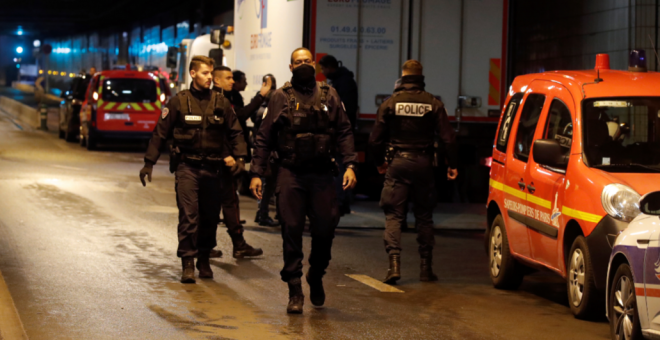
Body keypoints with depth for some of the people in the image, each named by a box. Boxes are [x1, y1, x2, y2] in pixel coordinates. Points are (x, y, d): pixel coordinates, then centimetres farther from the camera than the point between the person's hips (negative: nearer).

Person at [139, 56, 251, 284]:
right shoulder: (179, 102, -1)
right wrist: (149, 163, 0)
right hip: (186, 167, -3)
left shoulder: (220, 103, 6)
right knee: (188, 216, -11)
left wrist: (238, 157, -3)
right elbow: (160, 133, 3)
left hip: (212, 168, 3)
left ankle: (204, 259, 22)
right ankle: (187, 263, -8)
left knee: (210, 217, 7)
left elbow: (235, 132, 12)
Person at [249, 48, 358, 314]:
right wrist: (256, 173, -2)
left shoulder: (329, 96, 9)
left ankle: (316, 277, 28)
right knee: (292, 231, -3)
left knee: (325, 229, 2)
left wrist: (350, 165, -5)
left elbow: (344, 132, 8)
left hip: (322, 175, 1)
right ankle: (294, 291, 3)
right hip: (291, 174, -1)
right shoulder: (281, 97, 5)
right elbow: (264, 138, 5)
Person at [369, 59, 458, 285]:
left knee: (393, 215, 0)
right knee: (424, 216, 11)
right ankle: (426, 267, 14)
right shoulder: (433, 104, 0)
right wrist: (452, 164, 7)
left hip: (397, 164, -1)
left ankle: (394, 263, -16)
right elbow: (448, 137, -3)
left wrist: (380, 162, 15)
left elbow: (375, 139, -1)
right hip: (423, 164, 2)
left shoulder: (390, 104, -2)